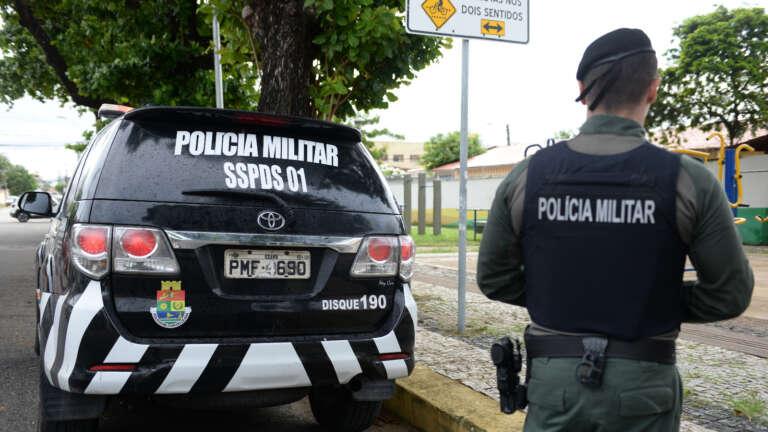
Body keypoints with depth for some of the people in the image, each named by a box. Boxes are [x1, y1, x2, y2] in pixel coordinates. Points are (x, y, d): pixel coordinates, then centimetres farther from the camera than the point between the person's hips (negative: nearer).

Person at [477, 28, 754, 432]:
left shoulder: (526, 176, -6)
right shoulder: (690, 180, -11)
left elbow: (493, 278, 1)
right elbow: (729, 293, -4)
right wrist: (655, 305, 10)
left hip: (555, 377, 1)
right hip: (643, 384, 0)